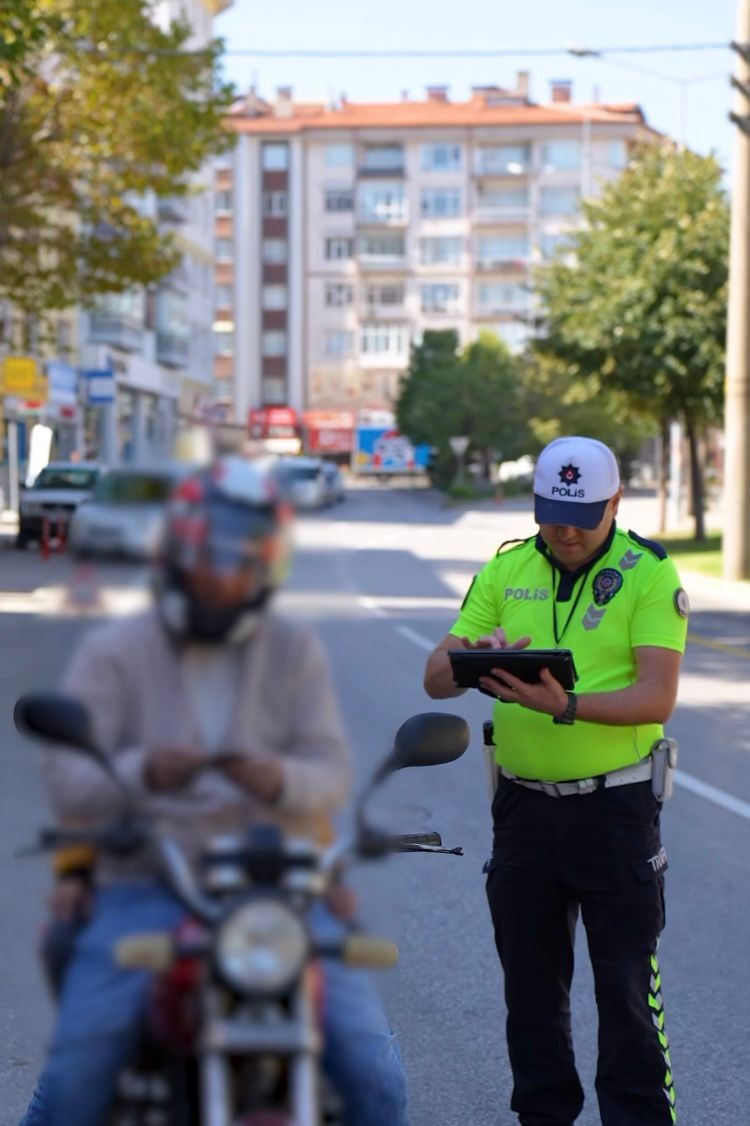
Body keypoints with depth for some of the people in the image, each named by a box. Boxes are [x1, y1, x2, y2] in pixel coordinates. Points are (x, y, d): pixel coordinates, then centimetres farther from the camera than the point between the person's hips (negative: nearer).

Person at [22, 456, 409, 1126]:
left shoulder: (295, 652, 10)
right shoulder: (113, 652, 5)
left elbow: (333, 775, -2)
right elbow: (69, 786, -6)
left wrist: (279, 780, -26)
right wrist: (142, 773, -29)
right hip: (144, 888, -1)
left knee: (371, 1065, -14)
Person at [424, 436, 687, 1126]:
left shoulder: (649, 573, -6)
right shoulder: (506, 572, 6)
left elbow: (657, 698, -16)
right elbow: (435, 680, 3)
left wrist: (567, 706, -32)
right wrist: (471, 657, -21)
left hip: (616, 807, -4)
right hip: (524, 805, 4)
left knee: (628, 987, 0)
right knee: (531, 983, 12)